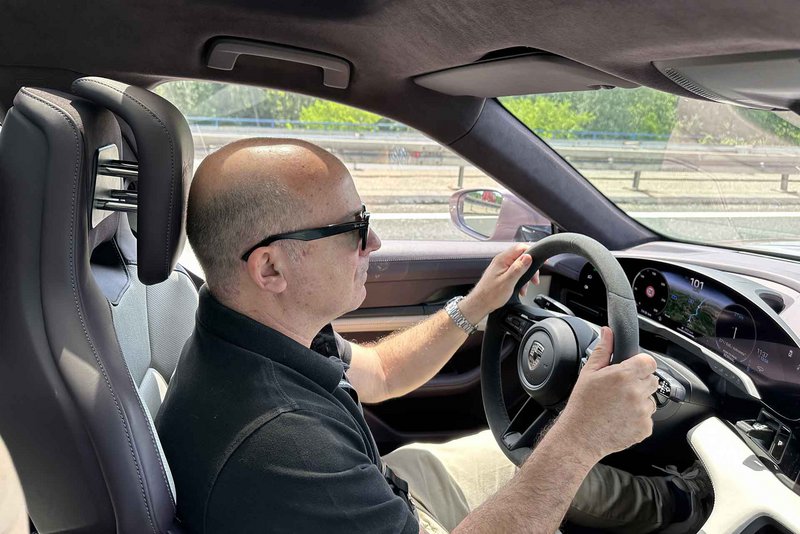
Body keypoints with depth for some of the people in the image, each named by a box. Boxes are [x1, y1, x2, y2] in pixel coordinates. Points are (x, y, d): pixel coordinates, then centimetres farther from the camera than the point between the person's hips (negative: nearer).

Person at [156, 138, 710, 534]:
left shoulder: (263, 330, -13)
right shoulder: (273, 445, -44)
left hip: (383, 487, 7)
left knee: (535, 448, 18)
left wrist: (475, 307, -2)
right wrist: (581, 439, -38)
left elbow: (379, 373, 4)